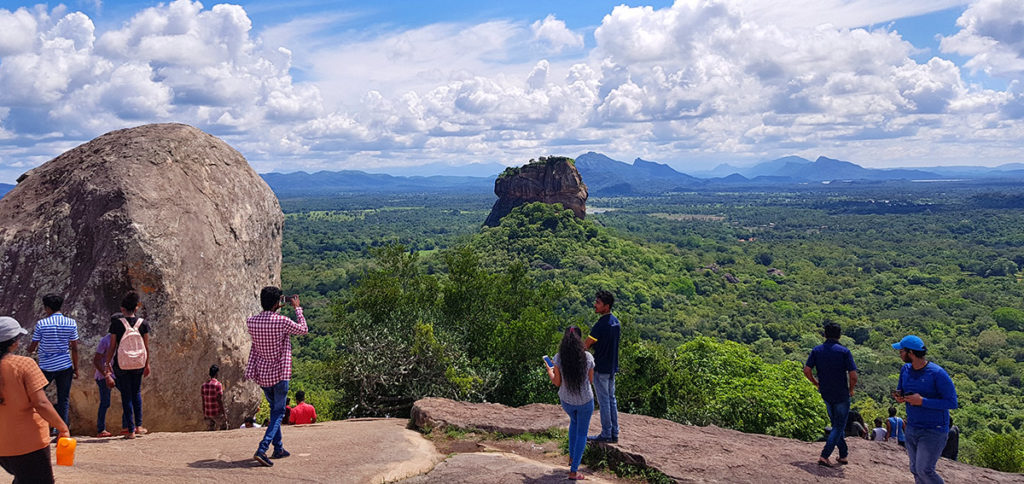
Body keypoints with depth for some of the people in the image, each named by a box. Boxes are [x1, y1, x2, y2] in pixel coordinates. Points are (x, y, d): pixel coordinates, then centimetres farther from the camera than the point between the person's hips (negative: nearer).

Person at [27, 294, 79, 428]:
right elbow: (74, 349, 0)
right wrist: (76, 368, 8)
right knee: (64, 400, 5)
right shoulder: (71, 323, -2)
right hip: (65, 366, 2)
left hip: (46, 367, -1)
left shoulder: (41, 324, -6)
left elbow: (31, 349, 0)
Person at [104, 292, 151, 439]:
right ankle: (138, 426, 15)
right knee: (136, 392, 19)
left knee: (126, 395, 5)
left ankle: (130, 430, 5)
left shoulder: (116, 323, -8)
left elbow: (112, 347, -5)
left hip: (121, 364, -2)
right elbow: (146, 347, 2)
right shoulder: (143, 323, -2)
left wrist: (108, 364, 5)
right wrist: (147, 364, 12)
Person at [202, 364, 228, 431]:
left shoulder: (204, 385, 5)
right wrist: (224, 414, -10)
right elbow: (220, 401, -15)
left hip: (207, 413, 5)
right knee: (224, 428, 10)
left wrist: (204, 414, 13)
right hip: (217, 413, -5)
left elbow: (203, 402, 7)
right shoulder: (218, 385, -13)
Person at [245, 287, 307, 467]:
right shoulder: (282, 322, -18)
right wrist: (297, 307, 9)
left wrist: (275, 309, 19)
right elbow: (304, 329, 0)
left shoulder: (251, 322, -5)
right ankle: (262, 449, -11)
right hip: (280, 373, -5)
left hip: (261, 374, 5)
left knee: (274, 409, 22)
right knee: (278, 413, 4)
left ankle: (278, 448, 27)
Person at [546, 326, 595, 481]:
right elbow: (591, 380, -3)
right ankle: (573, 471, 15)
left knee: (574, 421, 34)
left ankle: (572, 457, 37)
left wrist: (549, 371, 11)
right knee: (582, 433, 16)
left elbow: (557, 382, -8)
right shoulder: (588, 357, -16)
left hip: (566, 400, 2)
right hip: (585, 400, -2)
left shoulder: (559, 357, -16)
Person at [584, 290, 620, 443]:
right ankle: (614, 433, 19)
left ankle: (606, 435, 8)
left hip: (601, 368, -9)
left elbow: (586, 346, -19)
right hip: (612, 366, 9)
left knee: (603, 401, 0)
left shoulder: (601, 324, -22)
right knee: (611, 399, 14)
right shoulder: (615, 321, 6)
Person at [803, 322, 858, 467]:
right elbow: (853, 376, -17)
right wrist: (851, 389, 1)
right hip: (842, 395, -4)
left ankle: (844, 454, 31)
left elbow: (807, 370, -7)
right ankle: (824, 456, -8)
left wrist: (816, 383, 9)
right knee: (839, 426, 4)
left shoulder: (817, 350, -2)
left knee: (836, 424, 21)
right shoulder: (844, 352, -12)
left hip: (825, 394, 4)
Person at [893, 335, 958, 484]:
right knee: (915, 470, 13)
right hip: (911, 429, 7)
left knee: (924, 470, -13)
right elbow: (900, 390, 19)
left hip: (933, 431, -7)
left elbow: (952, 402, -19)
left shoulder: (937, 373, -18)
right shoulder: (905, 370, 3)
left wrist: (922, 401, -24)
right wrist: (899, 396, -6)